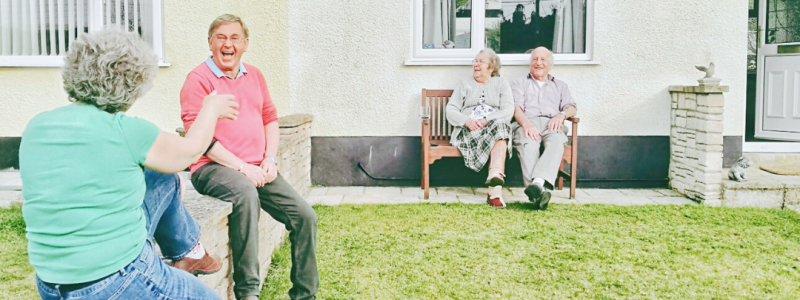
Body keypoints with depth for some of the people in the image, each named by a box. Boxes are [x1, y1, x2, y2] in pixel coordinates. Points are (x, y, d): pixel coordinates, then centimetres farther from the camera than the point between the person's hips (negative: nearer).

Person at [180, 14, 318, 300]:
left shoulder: (254, 75, 17)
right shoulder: (199, 79, -4)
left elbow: (270, 119, 19)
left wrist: (270, 159, 0)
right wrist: (242, 167, -17)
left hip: (256, 169, 7)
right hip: (213, 167, -6)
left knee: (304, 215, -8)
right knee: (246, 194, -39)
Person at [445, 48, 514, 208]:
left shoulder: (501, 84, 20)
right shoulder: (464, 85, 24)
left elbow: (508, 111, 3)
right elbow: (450, 110, 11)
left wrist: (486, 120, -16)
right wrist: (467, 121, -12)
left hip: (496, 126, 0)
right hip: (468, 131, 0)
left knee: (500, 124, -39)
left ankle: (494, 185, -56)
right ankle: (496, 186, -49)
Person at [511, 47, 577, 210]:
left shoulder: (560, 85, 36)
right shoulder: (520, 82, 28)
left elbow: (572, 107, 19)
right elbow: (516, 107, 9)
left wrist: (561, 114, -7)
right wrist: (526, 123, -15)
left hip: (551, 125, 2)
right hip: (527, 123, -1)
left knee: (556, 142, -38)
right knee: (529, 145, -39)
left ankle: (538, 183, -60)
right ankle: (538, 192, -58)